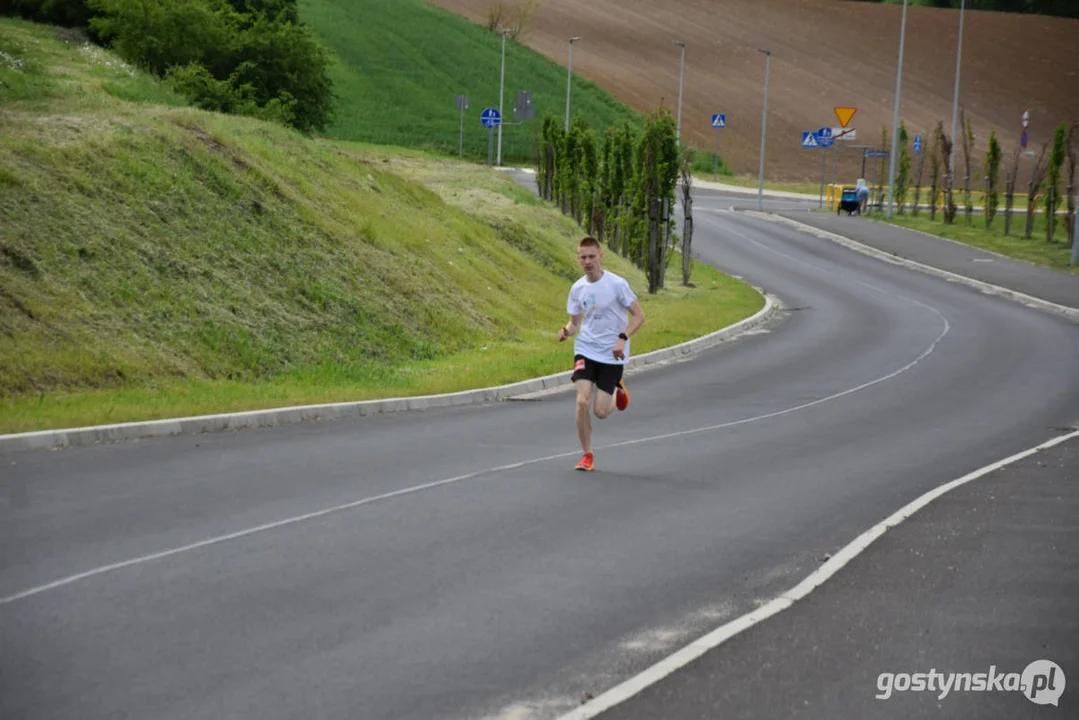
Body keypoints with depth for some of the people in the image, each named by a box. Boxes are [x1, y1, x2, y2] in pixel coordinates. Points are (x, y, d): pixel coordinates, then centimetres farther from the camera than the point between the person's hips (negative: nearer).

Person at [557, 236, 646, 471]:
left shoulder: (616, 284, -11)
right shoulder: (577, 288, 2)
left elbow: (639, 316, -7)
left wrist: (622, 339, -21)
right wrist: (567, 330, -11)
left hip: (612, 355, -3)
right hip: (585, 350, 3)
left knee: (601, 411, -5)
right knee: (582, 401, -15)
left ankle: (617, 391, 31)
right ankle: (587, 455, 2)